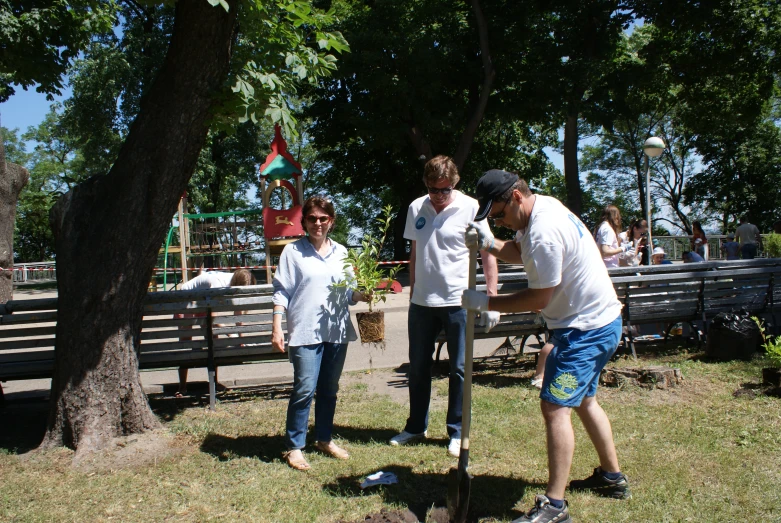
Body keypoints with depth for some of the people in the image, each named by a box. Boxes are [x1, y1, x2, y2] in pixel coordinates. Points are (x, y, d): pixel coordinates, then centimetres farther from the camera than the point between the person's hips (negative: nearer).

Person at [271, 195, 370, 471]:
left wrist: (361, 295, -7)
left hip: (337, 331, 5)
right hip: (305, 332, -4)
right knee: (305, 389, -7)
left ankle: (324, 439, 31)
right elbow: (281, 292, -3)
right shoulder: (293, 251, -1)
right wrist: (276, 328, -9)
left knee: (329, 389, 14)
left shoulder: (340, 252, 11)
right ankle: (294, 446, 9)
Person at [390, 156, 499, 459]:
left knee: (459, 368, 5)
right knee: (418, 366, 14)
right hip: (421, 301, 4)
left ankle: (457, 432, 20)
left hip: (458, 301, -4)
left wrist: (491, 297, -10)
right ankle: (416, 427, 30)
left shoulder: (470, 208, -8)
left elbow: (487, 254, -6)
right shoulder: (416, 208, 4)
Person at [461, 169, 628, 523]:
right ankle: (612, 477, 38)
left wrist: (484, 302, -15)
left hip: (586, 329, -11)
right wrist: (489, 244, -4)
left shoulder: (543, 231, -28)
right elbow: (520, 252, 15)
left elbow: (539, 298, -22)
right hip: (598, 322, 11)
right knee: (583, 400, 22)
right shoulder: (542, 207, 2)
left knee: (555, 407, -11)